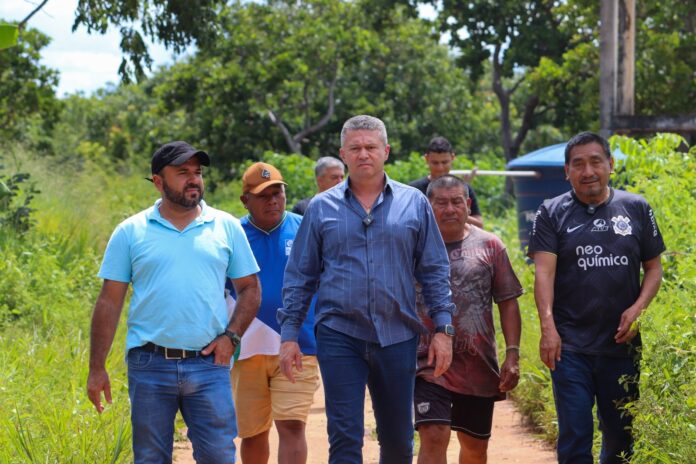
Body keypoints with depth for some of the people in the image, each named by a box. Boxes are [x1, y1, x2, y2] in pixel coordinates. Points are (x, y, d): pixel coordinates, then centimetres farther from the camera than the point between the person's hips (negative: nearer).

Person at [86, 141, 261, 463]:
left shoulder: (226, 227, 7)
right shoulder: (131, 232, 4)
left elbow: (249, 289, 12)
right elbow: (109, 301, 4)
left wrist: (230, 336, -3)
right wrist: (96, 369, 1)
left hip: (208, 364, 0)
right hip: (149, 365, 0)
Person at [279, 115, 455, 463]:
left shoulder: (414, 204, 6)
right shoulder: (322, 208, 5)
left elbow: (435, 271, 7)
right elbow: (299, 276, 7)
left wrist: (443, 329, 0)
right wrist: (289, 334, 1)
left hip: (397, 338, 1)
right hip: (339, 335, -1)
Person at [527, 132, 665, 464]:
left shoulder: (636, 209, 5)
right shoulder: (552, 213, 0)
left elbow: (653, 267, 9)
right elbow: (544, 272, -9)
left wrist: (639, 307, -9)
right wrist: (547, 327, -22)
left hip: (622, 344, 2)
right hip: (570, 346, -2)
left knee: (621, 436, 13)